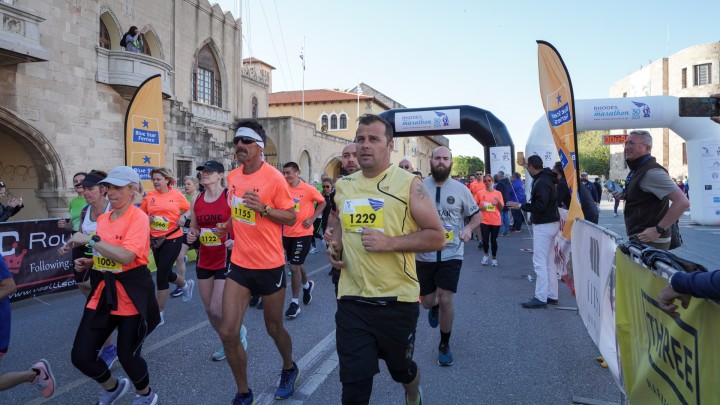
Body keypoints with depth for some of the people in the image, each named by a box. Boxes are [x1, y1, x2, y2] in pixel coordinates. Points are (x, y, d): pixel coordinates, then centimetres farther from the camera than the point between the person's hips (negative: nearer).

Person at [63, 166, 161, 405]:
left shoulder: (138, 218, -14)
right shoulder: (102, 218, 8)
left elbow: (126, 256, -27)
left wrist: (90, 240, -22)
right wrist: (88, 263, 3)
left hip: (131, 293, -7)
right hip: (103, 290, 7)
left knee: (127, 355, 4)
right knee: (80, 356, 3)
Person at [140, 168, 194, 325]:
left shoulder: (177, 195, -5)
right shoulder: (149, 196, 1)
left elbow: (189, 210, 8)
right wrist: (148, 220, -11)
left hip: (173, 238, -5)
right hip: (156, 239, 5)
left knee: (162, 274, -7)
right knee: (165, 273, 18)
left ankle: (159, 313, 5)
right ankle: (186, 285, 51)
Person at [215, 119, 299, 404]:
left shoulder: (274, 177, -14)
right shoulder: (232, 177, 5)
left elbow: (291, 218, -10)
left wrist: (263, 208, -24)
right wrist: (228, 225, 3)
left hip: (270, 266, -5)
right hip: (239, 264, 5)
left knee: (274, 327, 13)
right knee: (228, 333, -1)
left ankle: (289, 369, 44)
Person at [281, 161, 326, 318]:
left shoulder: (308, 189, -10)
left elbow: (322, 202, 2)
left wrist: (312, 218, -7)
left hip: (303, 233, -5)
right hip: (287, 233, 5)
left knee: (294, 267, -5)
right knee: (296, 264, 20)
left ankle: (295, 303, 7)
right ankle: (307, 284, 48)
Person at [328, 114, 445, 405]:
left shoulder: (409, 184, -8)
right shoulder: (343, 186, 6)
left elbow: (437, 237, -10)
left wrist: (389, 242, -21)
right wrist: (335, 246, 3)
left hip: (397, 301, -2)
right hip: (352, 301, 3)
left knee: (401, 369, 21)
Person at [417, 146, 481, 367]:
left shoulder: (460, 189, -1)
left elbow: (477, 214, 9)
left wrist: (468, 228, -11)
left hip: (451, 253, -1)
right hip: (424, 254, 1)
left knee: (445, 300, -8)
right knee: (427, 301, 12)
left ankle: (444, 345, 16)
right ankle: (434, 307, 53)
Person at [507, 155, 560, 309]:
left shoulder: (541, 182, -18)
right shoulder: (547, 179, 13)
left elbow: (540, 206, -24)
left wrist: (520, 206, -15)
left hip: (543, 226, -10)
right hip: (550, 223, 10)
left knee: (540, 262, -7)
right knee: (548, 261, 13)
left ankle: (541, 298, -4)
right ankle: (551, 295, 19)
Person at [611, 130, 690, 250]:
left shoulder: (652, 172, -17)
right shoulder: (637, 170, 14)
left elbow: (682, 202, -25)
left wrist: (658, 230, -24)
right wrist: (625, 196, 11)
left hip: (650, 240, -10)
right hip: (638, 238, 10)